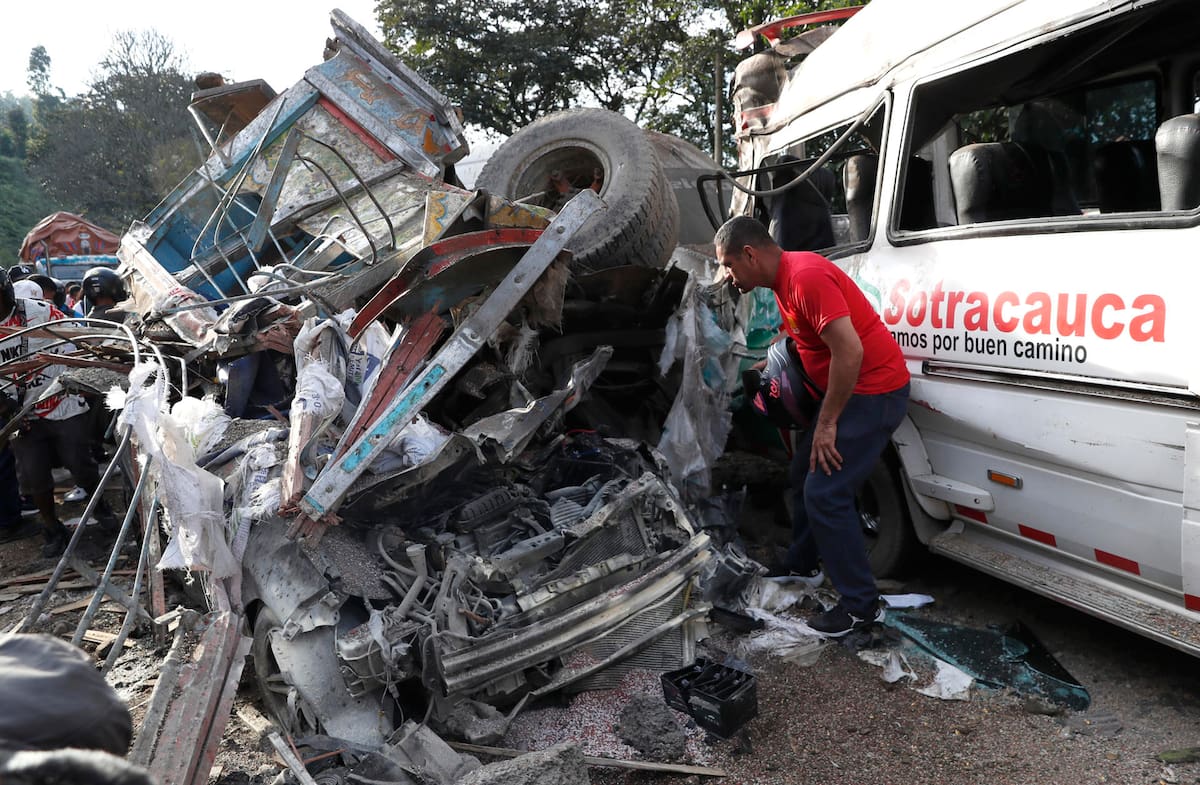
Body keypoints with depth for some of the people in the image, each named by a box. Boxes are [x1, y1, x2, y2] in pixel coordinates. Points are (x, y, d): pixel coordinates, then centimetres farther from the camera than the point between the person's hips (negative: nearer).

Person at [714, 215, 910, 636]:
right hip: (849, 389, 10)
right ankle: (803, 566, 37)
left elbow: (850, 351, -29)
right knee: (804, 474, 19)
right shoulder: (784, 279, 8)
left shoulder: (806, 276, -24)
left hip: (874, 391, -10)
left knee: (824, 494, -11)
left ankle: (862, 605, 1)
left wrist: (827, 423, -23)